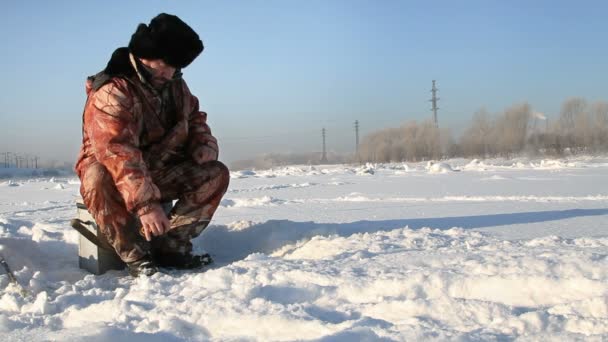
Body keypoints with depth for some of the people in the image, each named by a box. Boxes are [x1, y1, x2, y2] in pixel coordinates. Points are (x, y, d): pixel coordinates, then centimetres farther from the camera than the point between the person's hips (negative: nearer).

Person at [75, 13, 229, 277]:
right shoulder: (112, 92, -25)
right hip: (112, 171, -7)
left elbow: (195, 120, 18)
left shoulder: (176, 87, 2)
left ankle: (171, 245, -17)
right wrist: (145, 204, -45)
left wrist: (204, 148, -6)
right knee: (100, 181, -40)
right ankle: (135, 255, -26)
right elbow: (117, 154, -36)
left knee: (216, 173, -10)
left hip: (161, 173, 7)